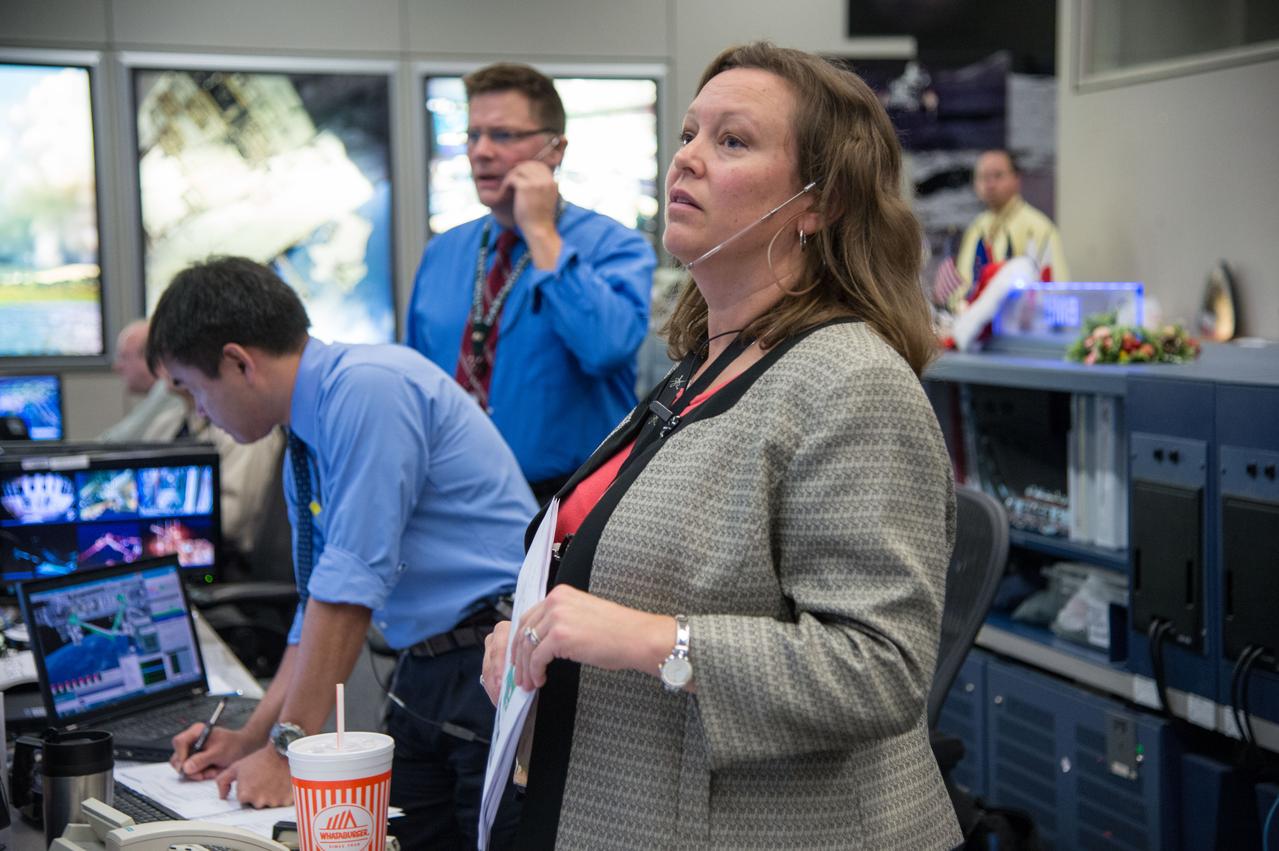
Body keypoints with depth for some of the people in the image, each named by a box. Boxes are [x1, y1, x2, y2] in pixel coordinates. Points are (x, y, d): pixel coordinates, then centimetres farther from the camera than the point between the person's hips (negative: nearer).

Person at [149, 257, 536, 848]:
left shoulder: (369, 387, -16)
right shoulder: (303, 448, 13)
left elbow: (351, 585, -20)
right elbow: (319, 607, 18)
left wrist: (290, 747, -17)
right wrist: (253, 739, 9)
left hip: (501, 666, -9)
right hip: (424, 677, 9)